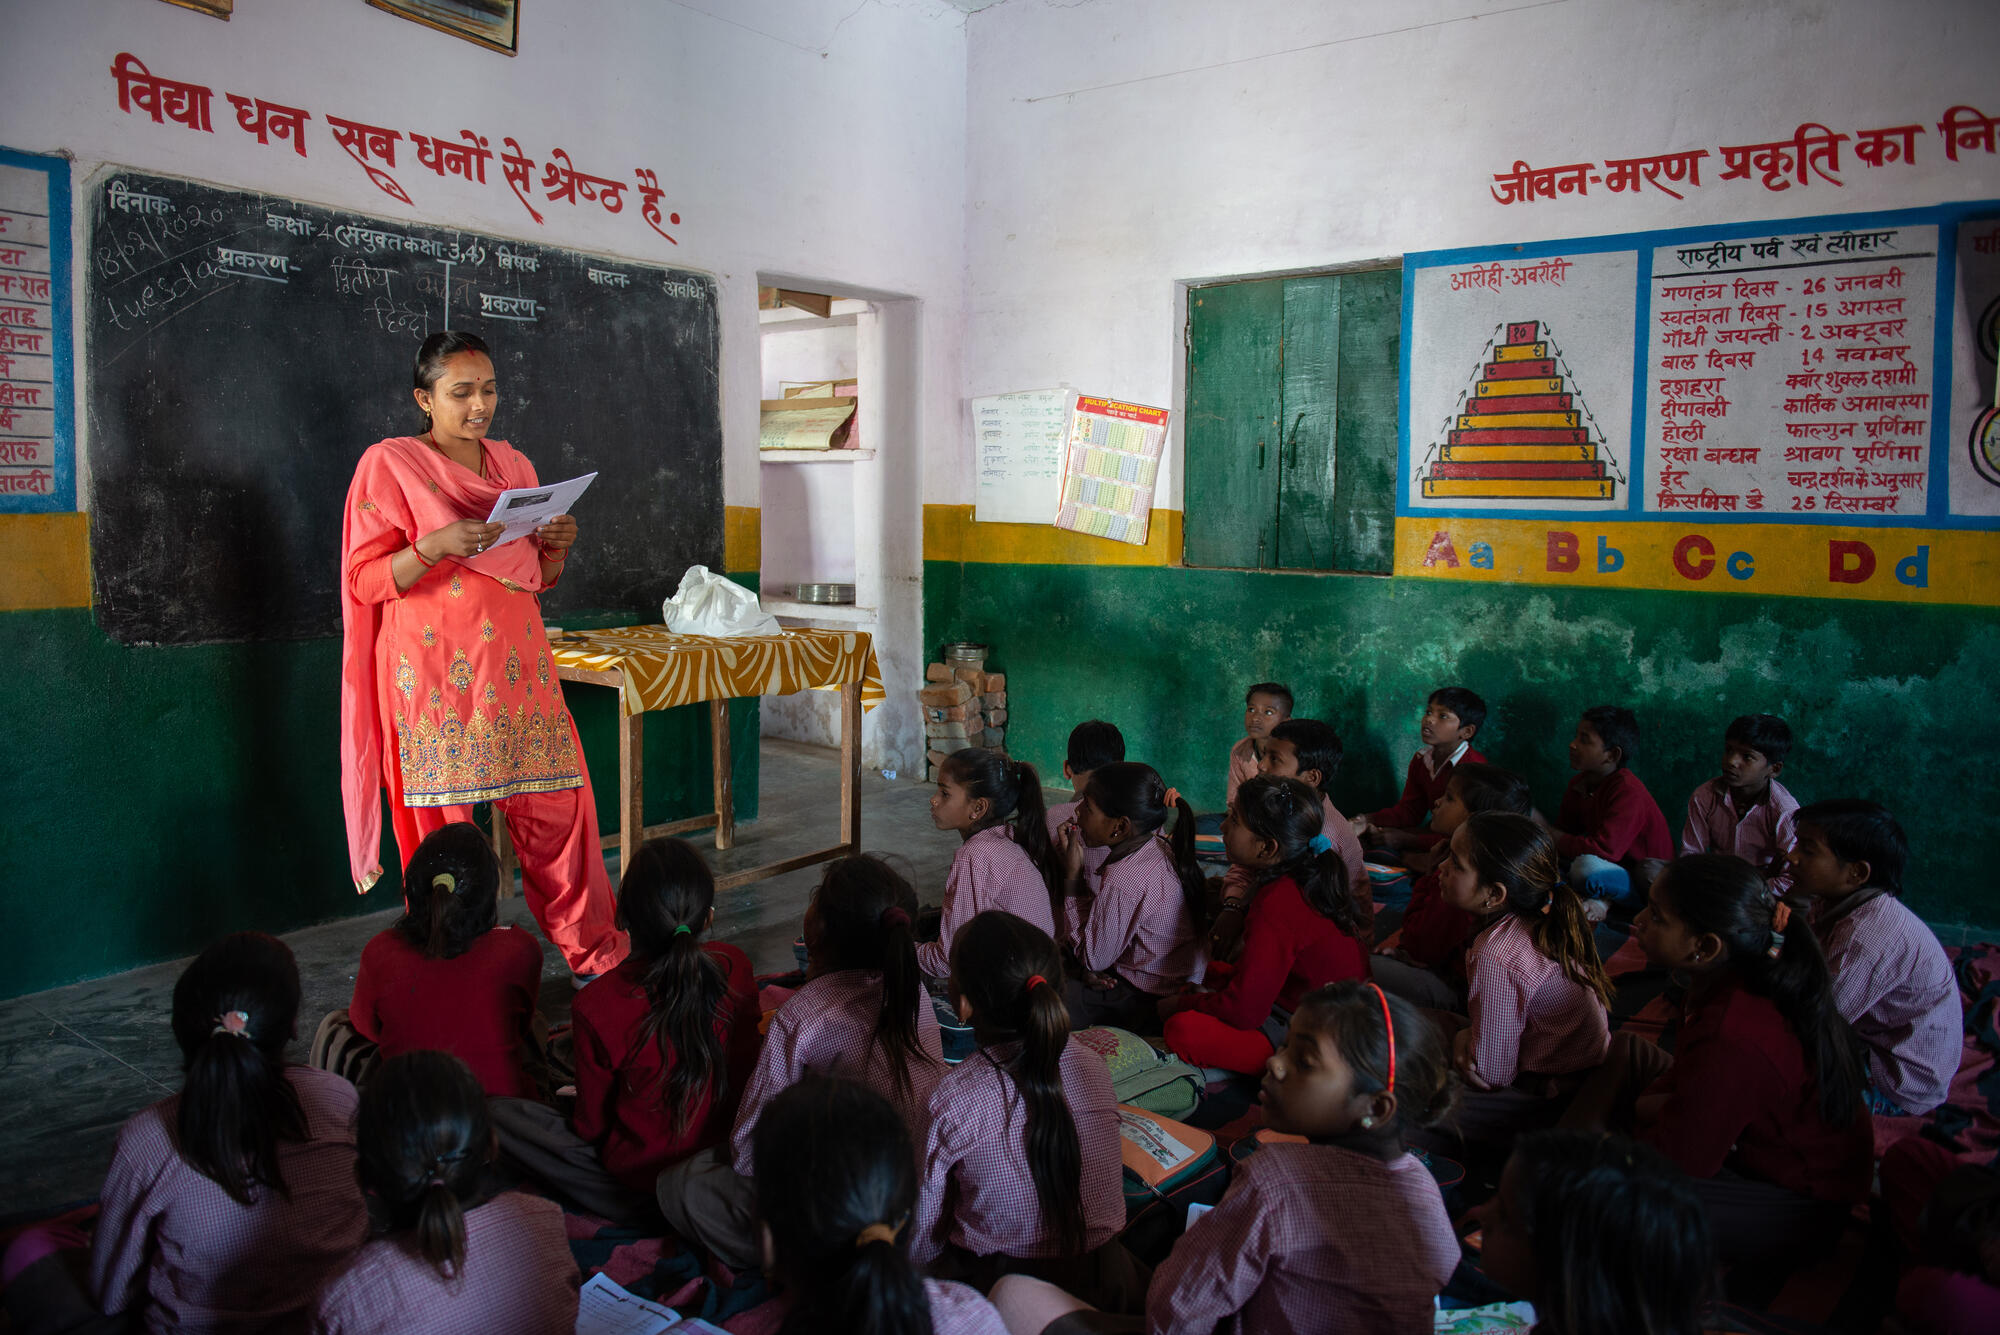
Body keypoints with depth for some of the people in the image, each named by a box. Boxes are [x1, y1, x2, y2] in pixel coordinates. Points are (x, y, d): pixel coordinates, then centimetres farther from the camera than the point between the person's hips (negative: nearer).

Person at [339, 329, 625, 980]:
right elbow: (364, 580, -7)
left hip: (518, 667, 5)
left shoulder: (514, 464, 15)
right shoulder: (388, 464, -1)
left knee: (557, 805, 3)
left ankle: (595, 951, 16)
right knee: (447, 824, -2)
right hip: (438, 674, -4)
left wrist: (557, 546, -1)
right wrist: (437, 544, -22)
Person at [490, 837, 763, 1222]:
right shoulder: (735, 967, -16)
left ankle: (638, 1207, 1)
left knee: (496, 1111, 4)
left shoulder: (596, 1006, -26)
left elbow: (590, 1126, -11)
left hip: (642, 1181, -5)